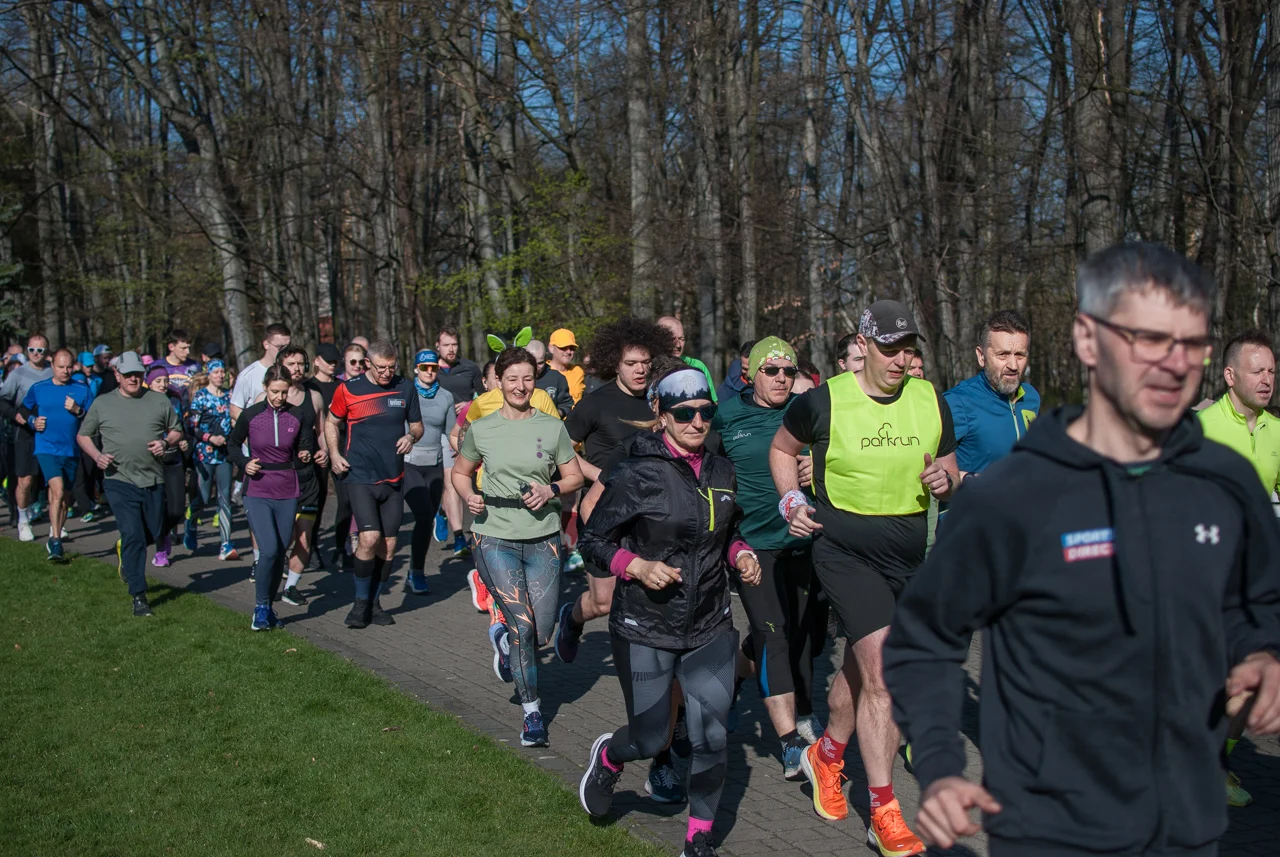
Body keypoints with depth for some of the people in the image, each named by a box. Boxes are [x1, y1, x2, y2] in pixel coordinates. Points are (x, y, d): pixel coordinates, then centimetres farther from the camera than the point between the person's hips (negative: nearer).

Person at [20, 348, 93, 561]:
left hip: (71, 451, 3)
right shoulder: (38, 388, 2)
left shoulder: (82, 389, 3)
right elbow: (24, 410, 17)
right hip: (47, 449, -3)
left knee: (65, 497, 12)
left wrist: (78, 410, -16)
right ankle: (55, 540, -18)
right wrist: (33, 421, -2)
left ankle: (55, 537, 29)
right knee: (58, 491, -21)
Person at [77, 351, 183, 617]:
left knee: (154, 534, 12)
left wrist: (165, 442, -6)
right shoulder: (102, 403, 6)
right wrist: (97, 456, -5)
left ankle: (125, 552, 47)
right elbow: (83, 436, 13)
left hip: (153, 481, 3)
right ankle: (138, 596, -5)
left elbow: (177, 430, 15)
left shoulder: (159, 401, 8)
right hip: (119, 481, -2)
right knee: (133, 536, -12)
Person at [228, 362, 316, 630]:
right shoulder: (250, 415, -3)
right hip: (257, 491, -2)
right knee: (269, 549, -15)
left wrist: (305, 454, -11)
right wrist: (244, 463, -7)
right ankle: (261, 606, 2)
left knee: (280, 551, 7)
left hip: (287, 492, 3)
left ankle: (269, 605, 23)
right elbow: (233, 444, 11)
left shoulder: (297, 416, 0)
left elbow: (306, 444, 12)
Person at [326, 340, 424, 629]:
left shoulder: (406, 388, 5)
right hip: (360, 476, -3)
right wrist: (334, 454, -1)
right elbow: (332, 422, 12)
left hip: (393, 478, 3)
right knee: (370, 538, -16)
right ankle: (361, 602, 3)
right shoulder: (348, 389, -2)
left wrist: (411, 436, -8)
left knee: (388, 546, 6)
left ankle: (374, 602, 24)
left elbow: (417, 425, 15)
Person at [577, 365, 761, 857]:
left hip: (710, 626, 4)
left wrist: (740, 555, -1)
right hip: (645, 629, -4)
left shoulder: (721, 472, 4)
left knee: (712, 735, -1)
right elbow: (594, 540, -7)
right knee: (651, 740, 5)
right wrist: (638, 566, -22)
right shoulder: (638, 476, -13)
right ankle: (608, 756, 42)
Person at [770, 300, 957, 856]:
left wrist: (945, 482, -11)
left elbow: (949, 475, 12)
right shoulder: (825, 401, -9)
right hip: (846, 552, -5)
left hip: (909, 555, 5)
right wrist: (791, 501, -6)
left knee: (861, 666, 16)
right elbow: (782, 448, 9)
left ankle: (825, 757, 44)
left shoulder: (930, 401, 3)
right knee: (882, 670, -14)